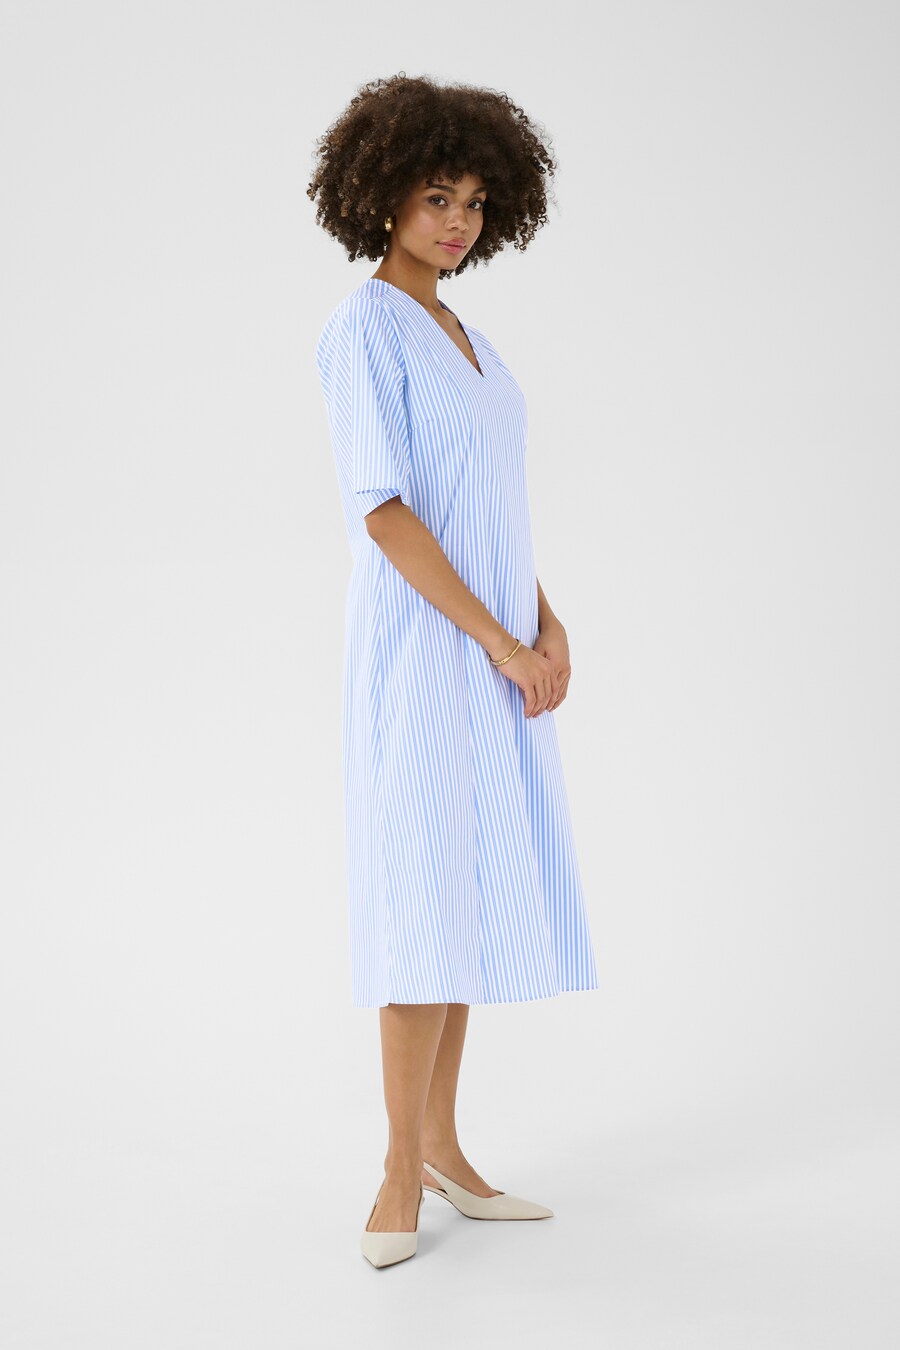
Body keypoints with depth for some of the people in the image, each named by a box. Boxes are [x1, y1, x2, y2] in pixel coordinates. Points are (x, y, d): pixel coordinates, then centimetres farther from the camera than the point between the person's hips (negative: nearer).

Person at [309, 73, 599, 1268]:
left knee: (468, 890, 8)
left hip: (492, 653, 8)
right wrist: (504, 646, -18)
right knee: (429, 895, -10)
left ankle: (439, 1149, 16)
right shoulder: (363, 328, -10)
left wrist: (548, 626, 0)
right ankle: (403, 1171, 1)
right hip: (425, 651, -8)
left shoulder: (460, 339, 17)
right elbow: (384, 511, -18)